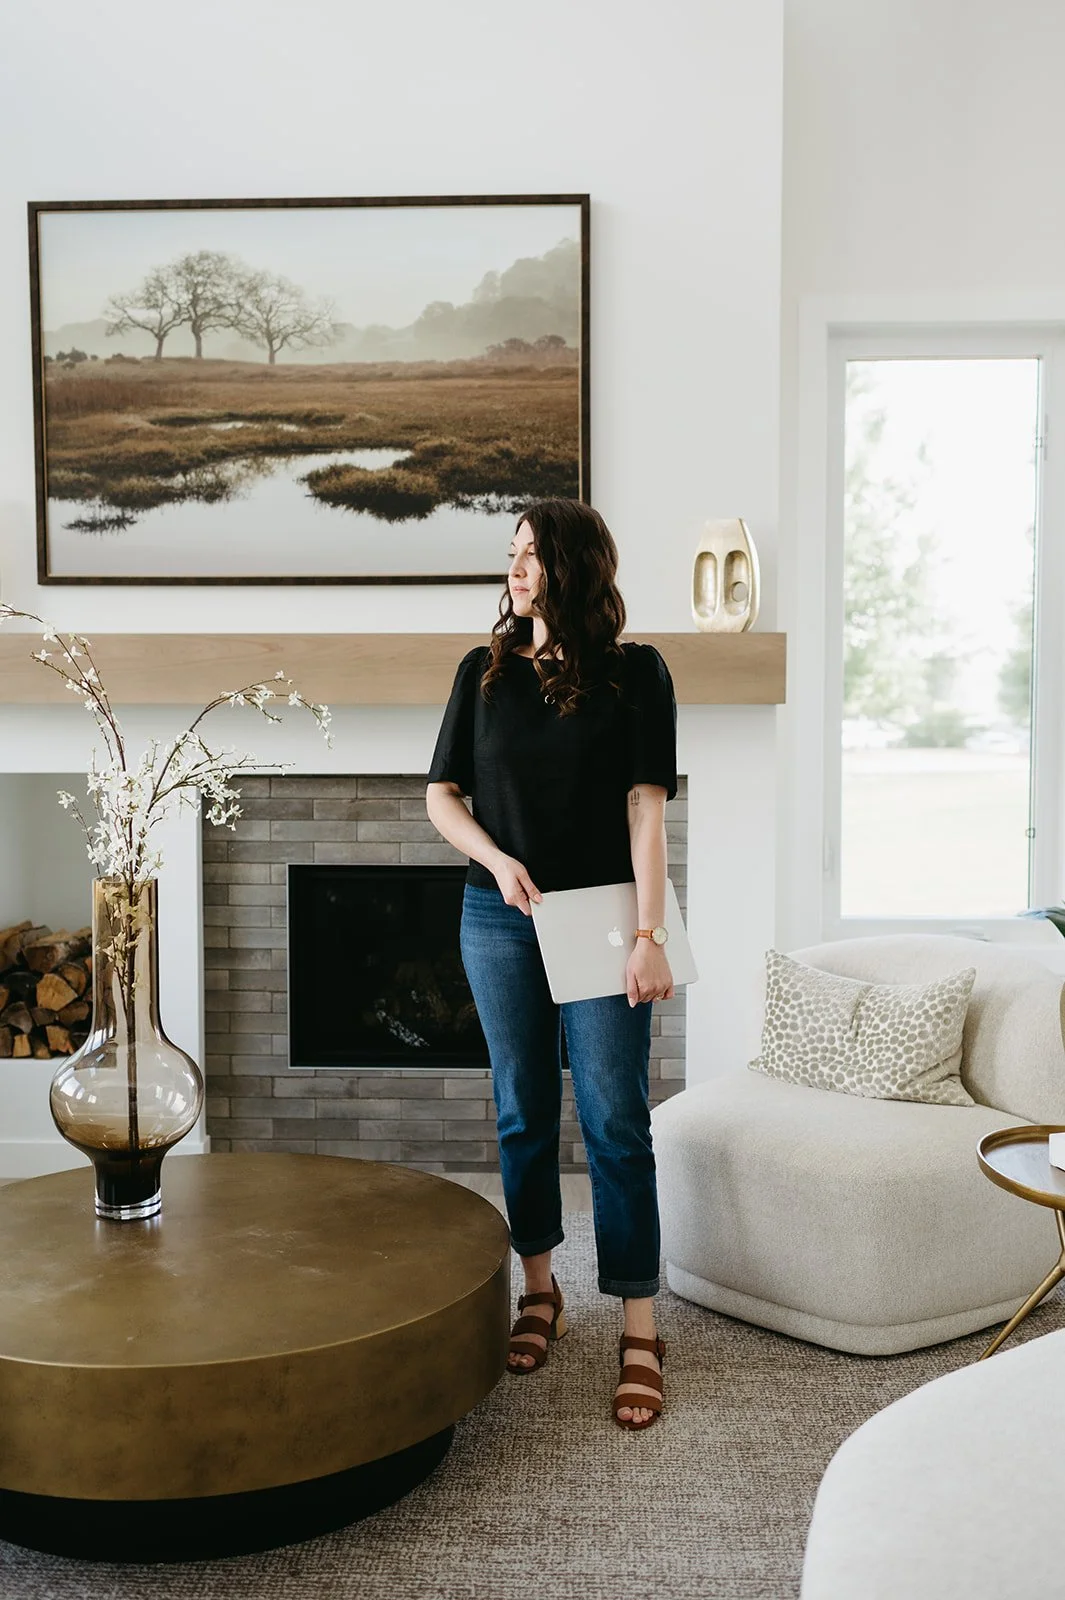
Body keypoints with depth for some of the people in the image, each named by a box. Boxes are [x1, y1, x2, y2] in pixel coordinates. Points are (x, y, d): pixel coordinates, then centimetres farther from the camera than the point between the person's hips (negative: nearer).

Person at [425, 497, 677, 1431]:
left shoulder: (635, 672, -3)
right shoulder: (484, 671, 6)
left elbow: (646, 807, -9)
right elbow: (442, 794, 9)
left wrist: (650, 935, -15)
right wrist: (497, 860, -10)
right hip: (500, 921, 3)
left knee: (617, 1124, -2)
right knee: (523, 1114, 12)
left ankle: (640, 1333, 6)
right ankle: (539, 1292, 29)